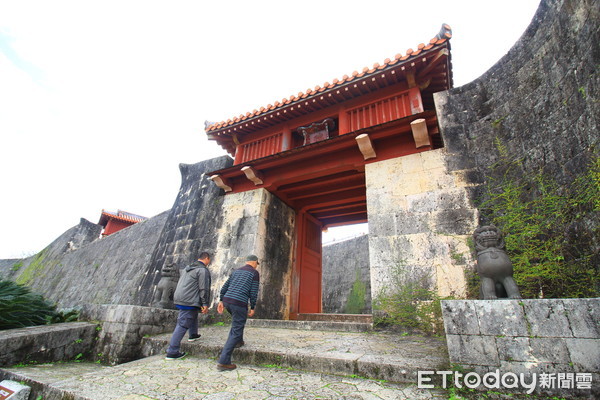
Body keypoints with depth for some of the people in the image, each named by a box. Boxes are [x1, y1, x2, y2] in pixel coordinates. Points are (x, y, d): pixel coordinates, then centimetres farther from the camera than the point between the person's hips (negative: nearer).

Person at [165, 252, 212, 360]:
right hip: (189, 301, -9)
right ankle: (172, 352, -2)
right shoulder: (203, 270, -11)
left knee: (194, 314, 30)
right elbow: (204, 289, -15)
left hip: (179, 299, 9)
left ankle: (193, 335, 38)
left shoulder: (187, 268, 17)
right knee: (183, 325, -5)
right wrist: (205, 304, -11)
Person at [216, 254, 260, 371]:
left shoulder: (236, 271, 19)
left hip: (227, 300, 7)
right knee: (236, 332, 0)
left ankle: (238, 341, 40)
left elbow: (224, 287, 16)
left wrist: (221, 301, 19)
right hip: (239, 303, -7)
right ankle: (223, 362, -1)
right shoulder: (255, 273, 1)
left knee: (238, 320, 34)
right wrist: (252, 308, 3)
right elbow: (253, 292, -5)